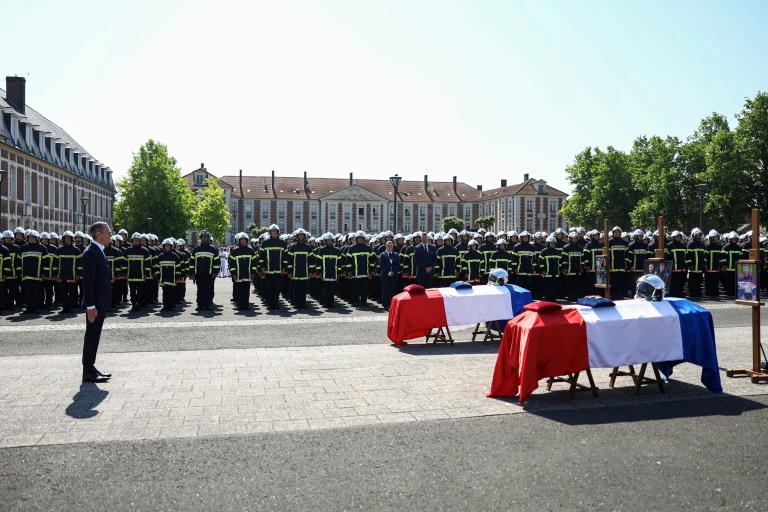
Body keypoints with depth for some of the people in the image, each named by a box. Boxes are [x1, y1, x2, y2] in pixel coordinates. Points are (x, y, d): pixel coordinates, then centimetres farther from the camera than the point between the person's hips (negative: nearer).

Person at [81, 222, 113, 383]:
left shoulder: (99, 252, 15)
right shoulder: (91, 253, -15)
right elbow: (87, 281, -19)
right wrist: (91, 306, -22)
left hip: (101, 302, 10)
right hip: (95, 303, -9)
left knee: (94, 336, 14)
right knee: (92, 336, -3)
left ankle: (90, 368, 22)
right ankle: (88, 372, 3)